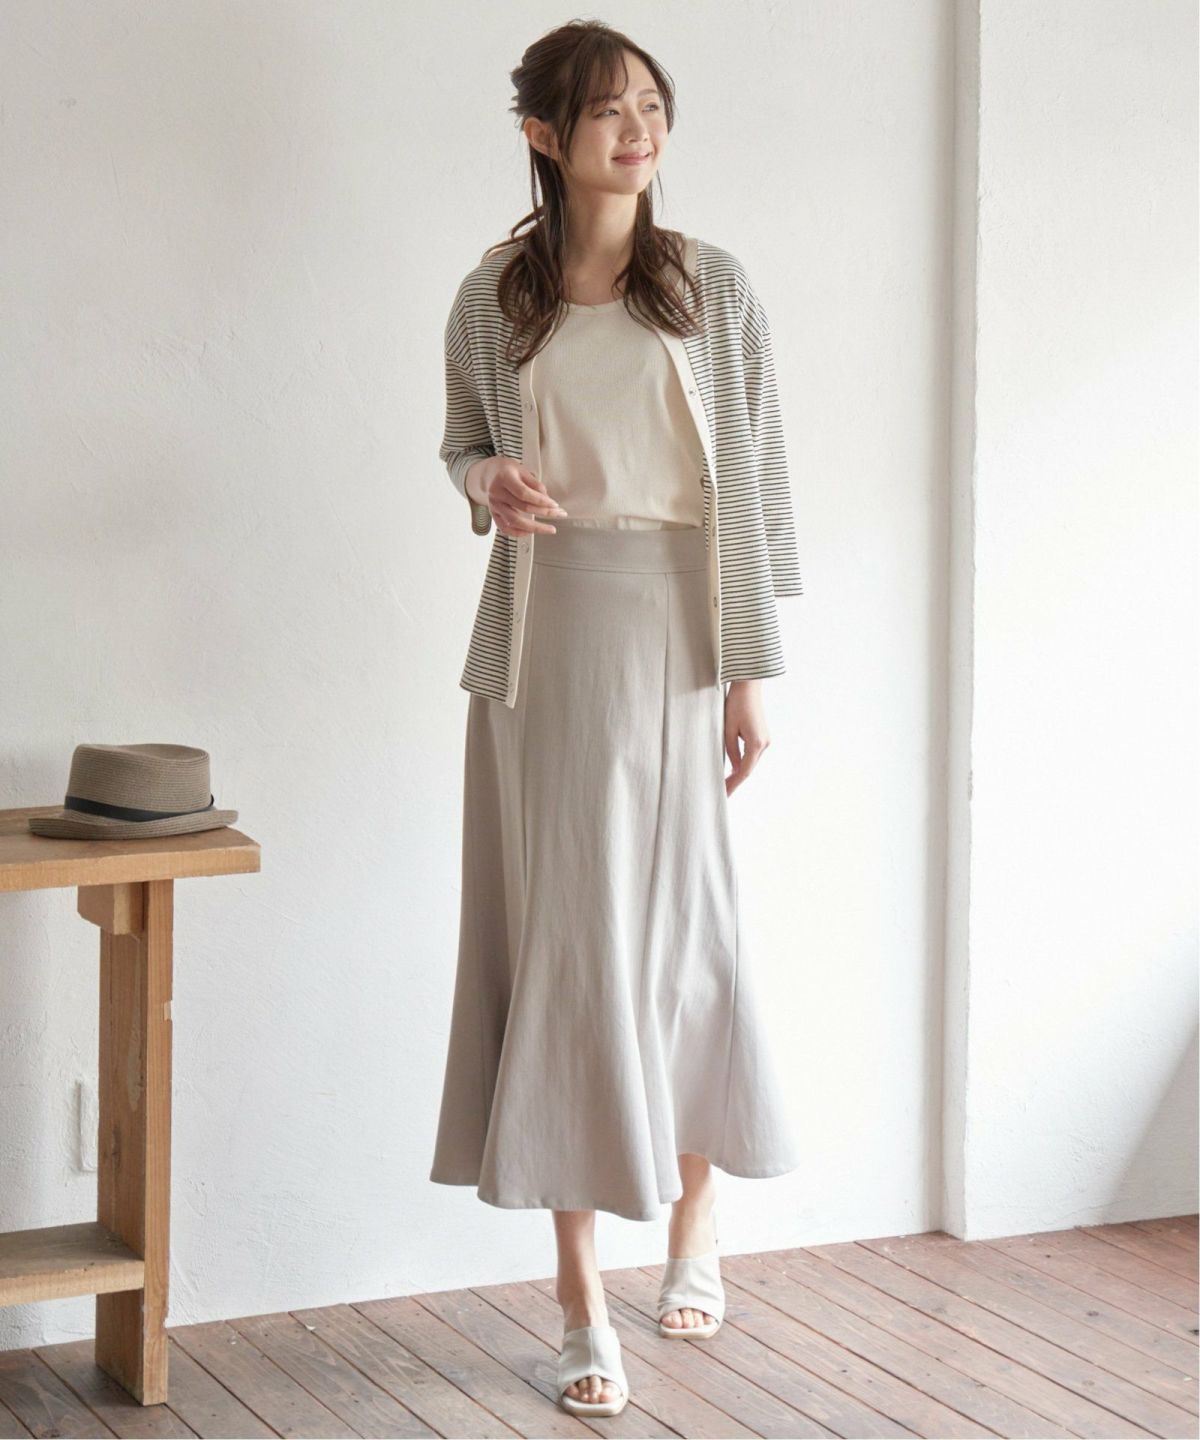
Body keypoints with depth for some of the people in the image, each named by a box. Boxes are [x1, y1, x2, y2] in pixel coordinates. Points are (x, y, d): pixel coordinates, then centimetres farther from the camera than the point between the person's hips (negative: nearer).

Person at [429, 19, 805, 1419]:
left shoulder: (712, 284, 2)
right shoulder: (493, 295, 5)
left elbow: (755, 475, 2)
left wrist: (750, 669, -2)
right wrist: (488, 481, -6)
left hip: (673, 628, -1)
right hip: (545, 633, 1)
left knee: (678, 929, 3)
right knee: (558, 939, 1)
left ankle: (694, 1225, 31)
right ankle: (584, 1312, 9)